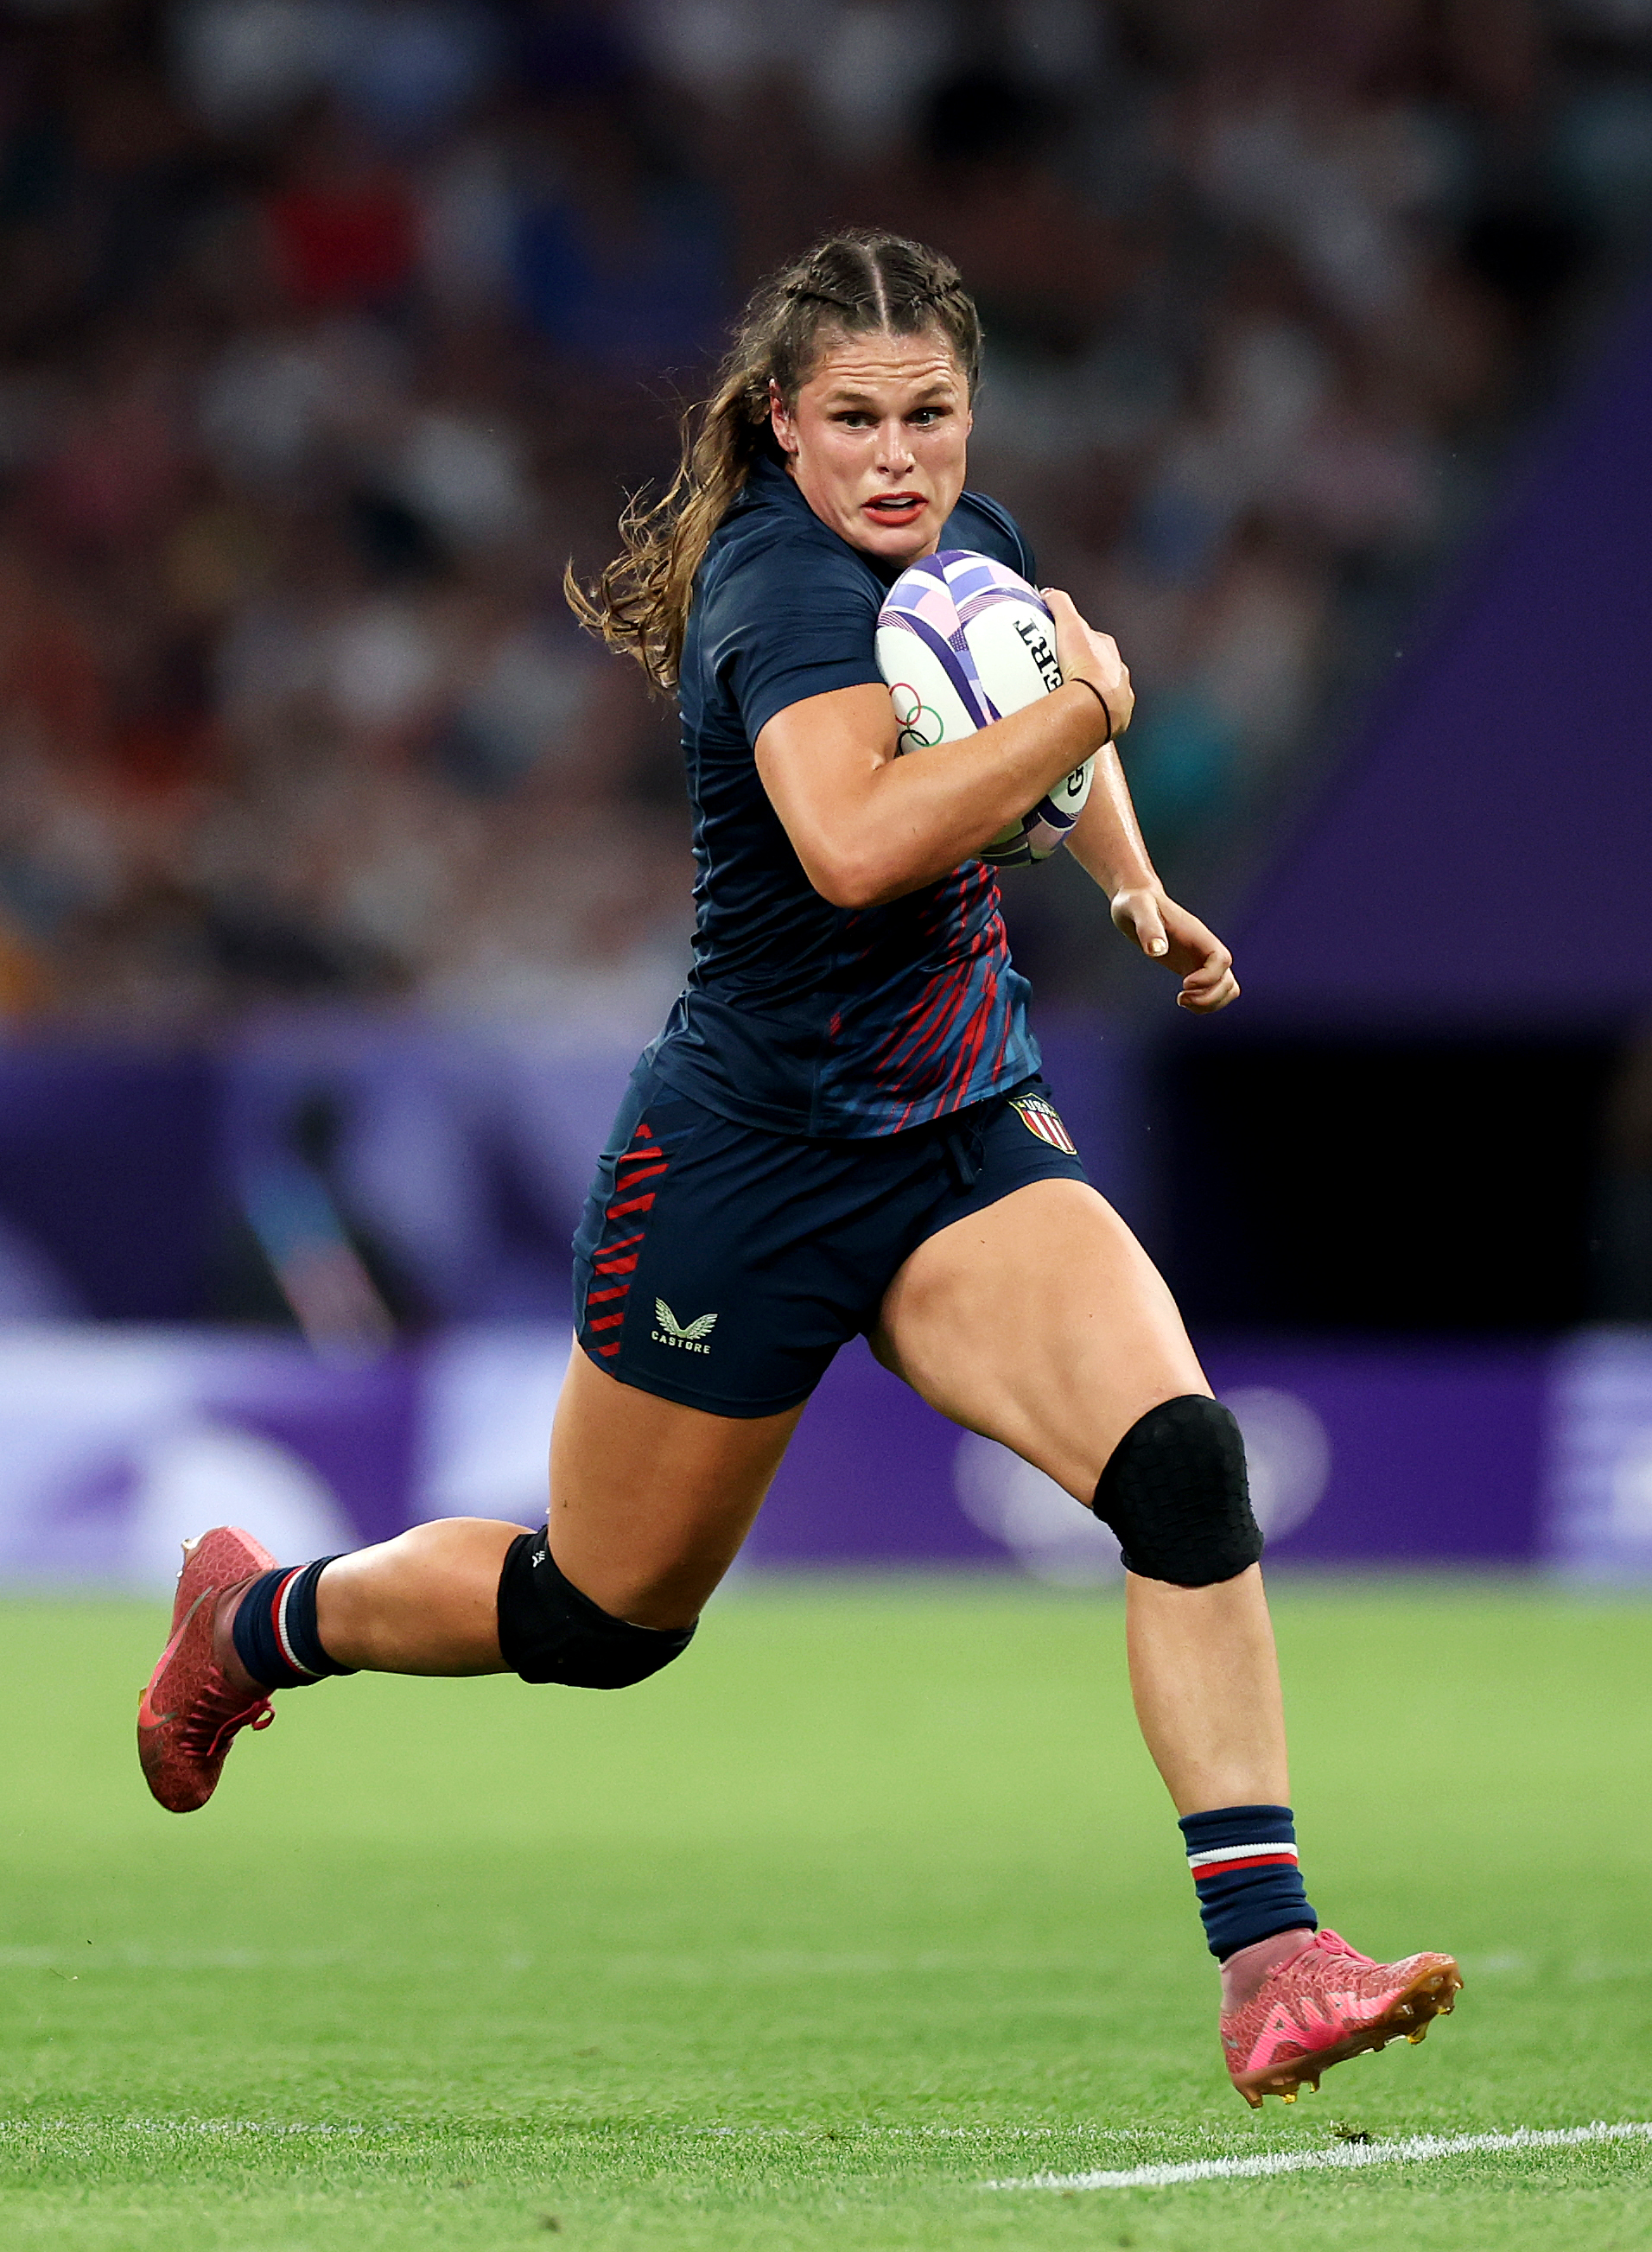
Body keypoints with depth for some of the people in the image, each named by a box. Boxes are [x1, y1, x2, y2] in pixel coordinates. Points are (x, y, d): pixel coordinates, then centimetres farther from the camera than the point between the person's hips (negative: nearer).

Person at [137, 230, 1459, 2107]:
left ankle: (1269, 1961, -24)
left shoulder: (970, 543, 4)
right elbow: (856, 843, -42)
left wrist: (1137, 890, 17)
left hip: (966, 1141, 6)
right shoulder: (790, 585, -22)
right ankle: (256, 1621, 43)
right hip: (753, 1160, -6)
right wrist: (1088, 701, -31)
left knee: (1181, 1459, -20)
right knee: (606, 1614, 13)